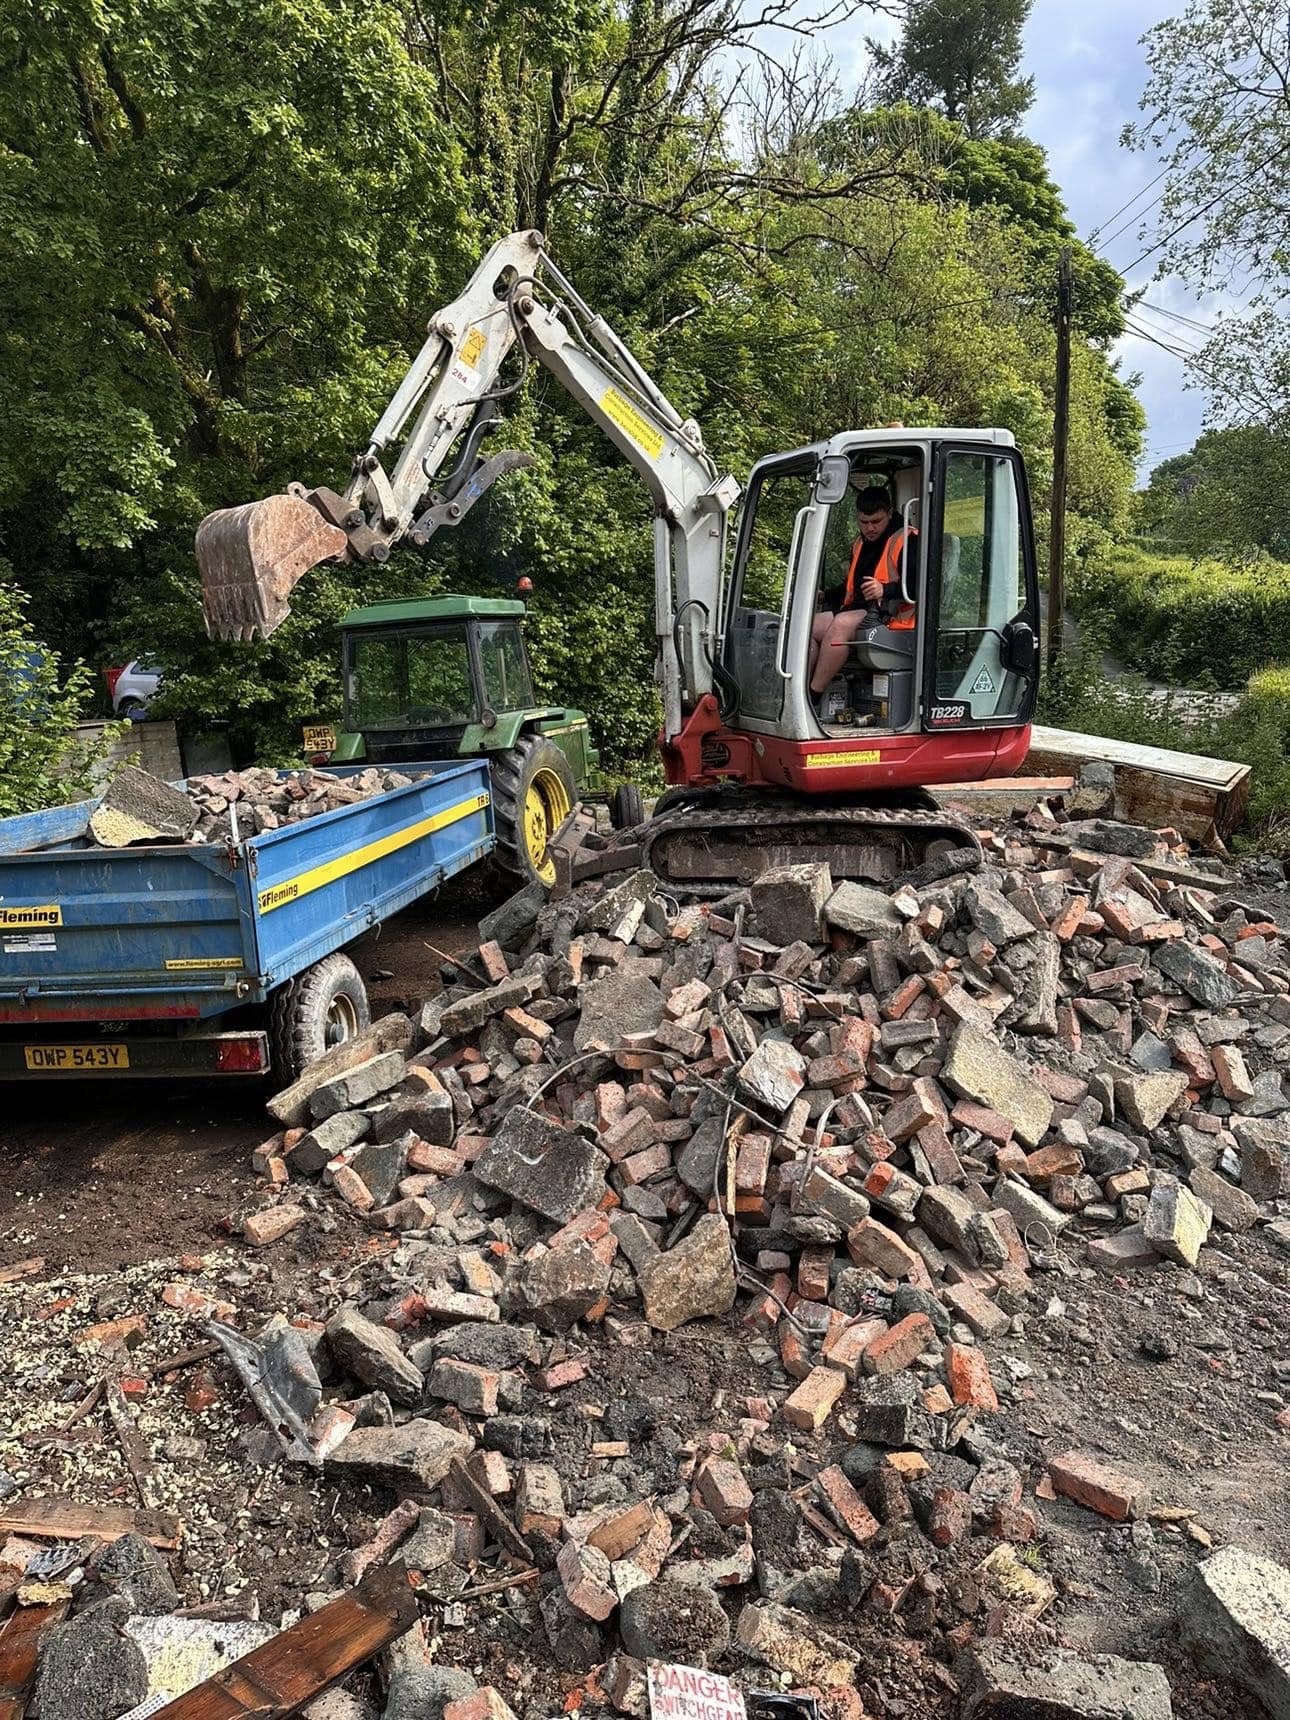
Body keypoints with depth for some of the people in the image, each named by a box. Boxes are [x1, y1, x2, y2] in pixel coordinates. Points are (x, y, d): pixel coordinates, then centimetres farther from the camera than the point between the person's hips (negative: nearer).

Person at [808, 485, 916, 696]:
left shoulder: (906, 540, -4)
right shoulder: (860, 543, 24)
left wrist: (885, 590, -28)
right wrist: (824, 596, 17)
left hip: (891, 616, -9)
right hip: (859, 609, 9)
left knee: (841, 624, -33)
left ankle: (813, 695, -33)